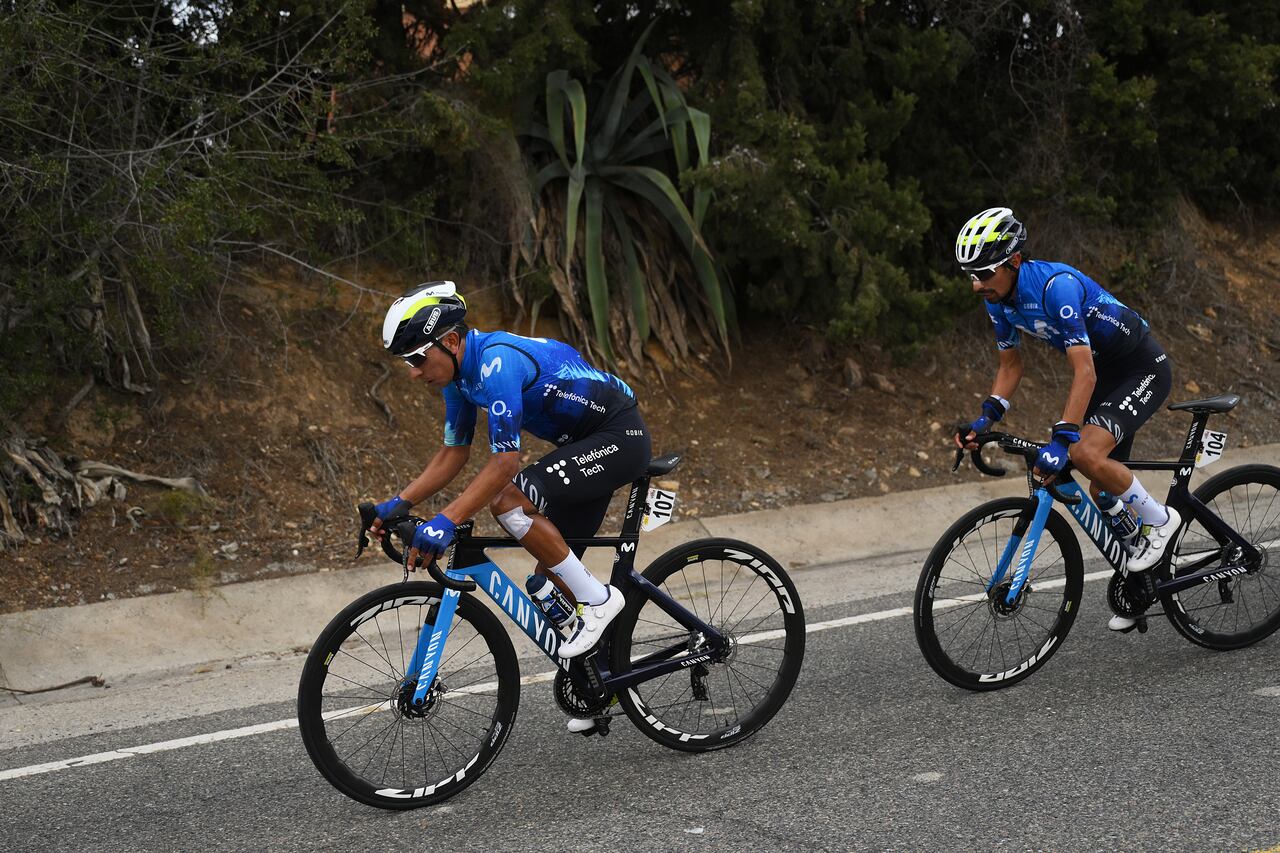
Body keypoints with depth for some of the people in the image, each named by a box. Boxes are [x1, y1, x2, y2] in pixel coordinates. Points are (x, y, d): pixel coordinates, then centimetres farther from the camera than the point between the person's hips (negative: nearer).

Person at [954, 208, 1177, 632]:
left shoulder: (1056, 286, -32)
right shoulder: (1000, 300, -7)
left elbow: (1083, 371, -36)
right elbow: (1010, 364, 7)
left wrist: (1061, 440, -42)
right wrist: (986, 418, -7)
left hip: (1144, 370, -9)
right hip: (1106, 374, 9)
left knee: (1086, 453, -29)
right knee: (1103, 493, 8)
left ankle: (1160, 519, -5)